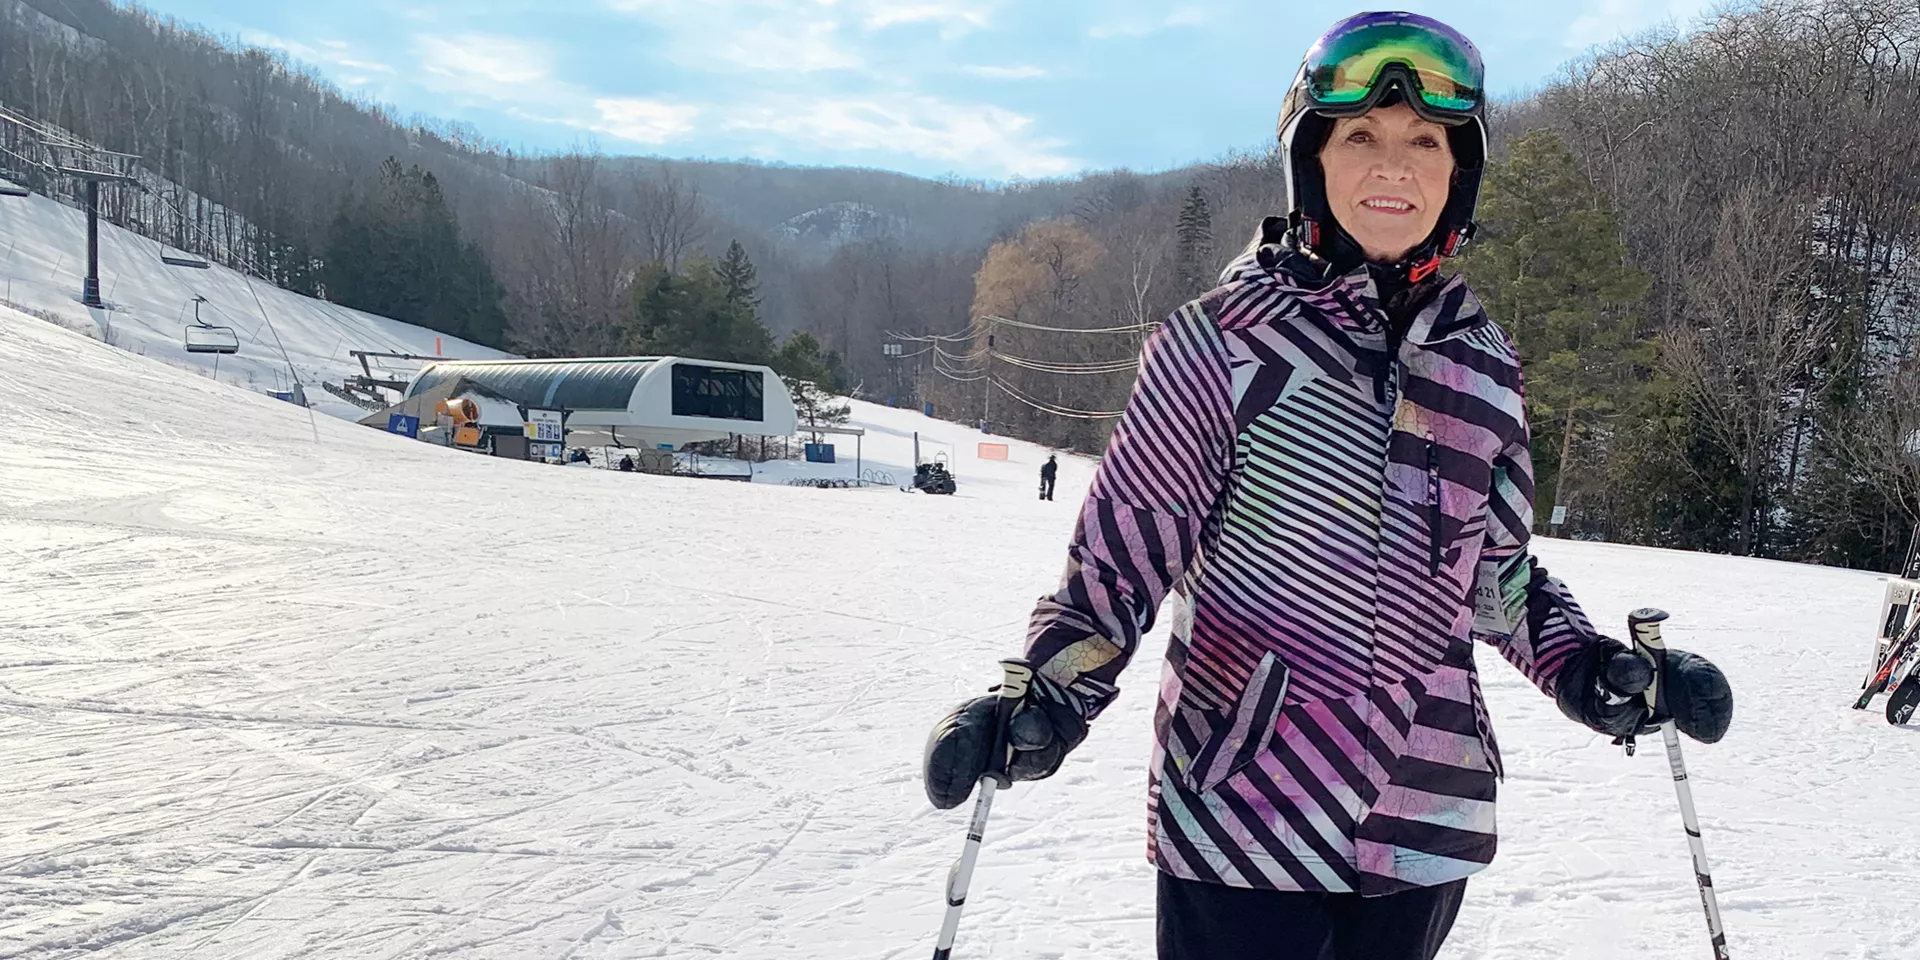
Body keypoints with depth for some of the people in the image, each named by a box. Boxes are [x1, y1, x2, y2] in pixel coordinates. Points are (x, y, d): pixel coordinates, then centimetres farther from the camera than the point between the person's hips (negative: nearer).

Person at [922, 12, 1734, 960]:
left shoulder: (1483, 359, 4)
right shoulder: (1225, 340, -11)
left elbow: (1495, 564, 15)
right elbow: (1126, 540, -7)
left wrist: (1580, 663, 0)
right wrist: (1055, 694, -20)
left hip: (1426, 824, 5)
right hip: (1244, 815, -5)